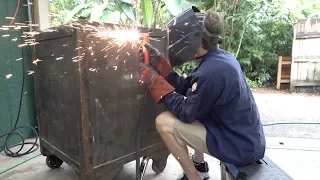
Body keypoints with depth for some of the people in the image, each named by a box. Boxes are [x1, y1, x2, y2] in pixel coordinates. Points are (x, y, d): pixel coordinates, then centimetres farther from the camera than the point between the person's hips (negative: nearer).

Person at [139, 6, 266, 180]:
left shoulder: (211, 71, -28)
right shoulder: (221, 57, 2)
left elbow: (185, 113, -18)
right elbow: (184, 87, 6)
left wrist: (155, 80, -12)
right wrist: (159, 62, 2)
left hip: (240, 147, -9)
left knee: (163, 121, -12)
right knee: (192, 113, 24)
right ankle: (199, 164, 30)